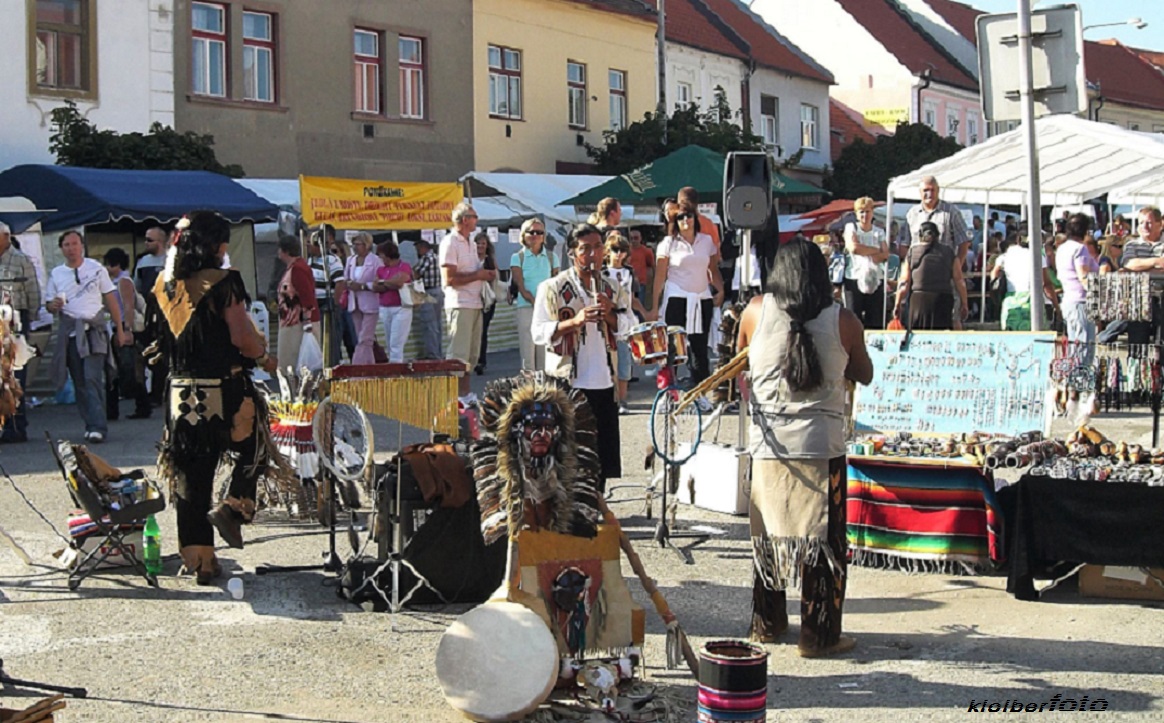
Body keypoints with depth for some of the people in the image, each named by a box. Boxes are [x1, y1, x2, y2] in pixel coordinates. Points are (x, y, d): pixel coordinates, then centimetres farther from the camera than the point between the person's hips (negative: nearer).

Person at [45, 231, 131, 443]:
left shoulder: (96, 269, 6)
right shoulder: (56, 274, 12)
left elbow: (111, 300, 8)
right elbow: (49, 305, 15)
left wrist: (120, 330, 7)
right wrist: (53, 305, -10)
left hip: (93, 329, -3)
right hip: (69, 331, 3)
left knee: (93, 379, -14)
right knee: (79, 381, 4)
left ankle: (98, 427, -18)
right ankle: (91, 424, 12)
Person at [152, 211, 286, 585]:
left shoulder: (165, 284, 6)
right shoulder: (223, 283, -13)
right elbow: (244, 340, -17)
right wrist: (263, 355, 6)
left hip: (181, 394, 5)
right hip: (225, 394, -5)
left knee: (192, 480, 10)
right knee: (252, 451, 23)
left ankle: (199, 561, 14)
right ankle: (233, 508, 4)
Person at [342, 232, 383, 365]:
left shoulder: (375, 261, -8)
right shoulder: (350, 260, 12)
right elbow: (345, 280, 18)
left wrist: (362, 286, -18)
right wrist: (348, 284, -4)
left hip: (370, 304, -7)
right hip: (355, 303, 7)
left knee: (364, 340, -9)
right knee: (361, 339, 8)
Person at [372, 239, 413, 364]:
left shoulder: (404, 266, -3)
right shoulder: (381, 269, 14)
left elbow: (399, 281, -17)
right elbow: (375, 286, 3)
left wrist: (383, 282, -1)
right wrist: (391, 285, -10)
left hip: (401, 308, -6)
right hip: (384, 309, 6)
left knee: (396, 343, -11)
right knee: (389, 343, 6)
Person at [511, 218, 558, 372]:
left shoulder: (551, 257, 11)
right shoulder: (517, 257, 4)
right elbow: (521, 287, -4)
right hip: (526, 308, -2)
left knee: (544, 352, 0)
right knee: (527, 351, -5)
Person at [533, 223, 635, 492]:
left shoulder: (613, 289, 12)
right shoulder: (552, 288, -3)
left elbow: (630, 329, 11)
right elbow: (539, 333, -8)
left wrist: (610, 315, -9)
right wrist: (574, 321, -22)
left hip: (604, 382, 5)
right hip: (567, 383, -5)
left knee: (602, 454, 10)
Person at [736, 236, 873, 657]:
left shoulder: (756, 312, -1)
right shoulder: (842, 321, -5)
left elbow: (740, 360, 16)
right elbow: (865, 375, 10)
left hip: (767, 445, 2)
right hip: (822, 446, -2)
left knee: (767, 537, 16)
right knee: (823, 541, 5)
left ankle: (767, 624, 26)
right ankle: (819, 635, 8)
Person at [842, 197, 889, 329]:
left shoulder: (879, 232, 14)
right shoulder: (851, 228, 6)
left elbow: (886, 255, 2)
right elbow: (853, 248, -12)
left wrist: (866, 253, -13)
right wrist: (875, 250, -1)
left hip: (875, 280, 3)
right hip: (854, 278, -3)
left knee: (876, 321, -1)